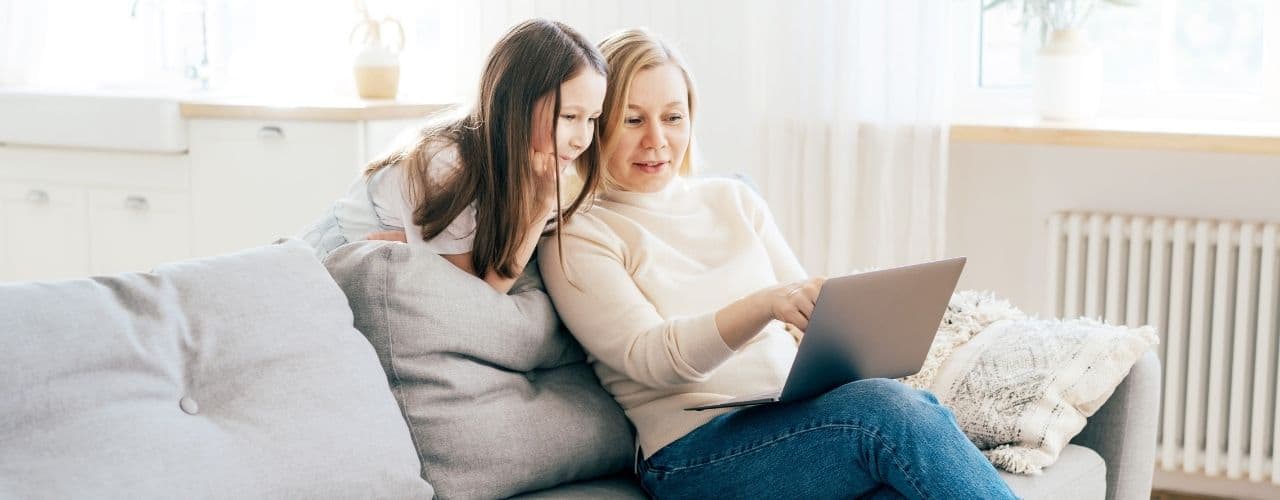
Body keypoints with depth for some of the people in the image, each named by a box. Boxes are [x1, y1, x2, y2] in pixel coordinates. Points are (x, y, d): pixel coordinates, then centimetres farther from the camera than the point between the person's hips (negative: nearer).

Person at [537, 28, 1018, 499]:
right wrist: (766, 305, -28)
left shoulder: (734, 200, 18)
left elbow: (809, 305, 17)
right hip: (696, 448, -4)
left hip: (804, 413, 5)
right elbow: (650, 358, -12)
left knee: (922, 407, -30)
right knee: (889, 409, -31)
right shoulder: (575, 237, 2)